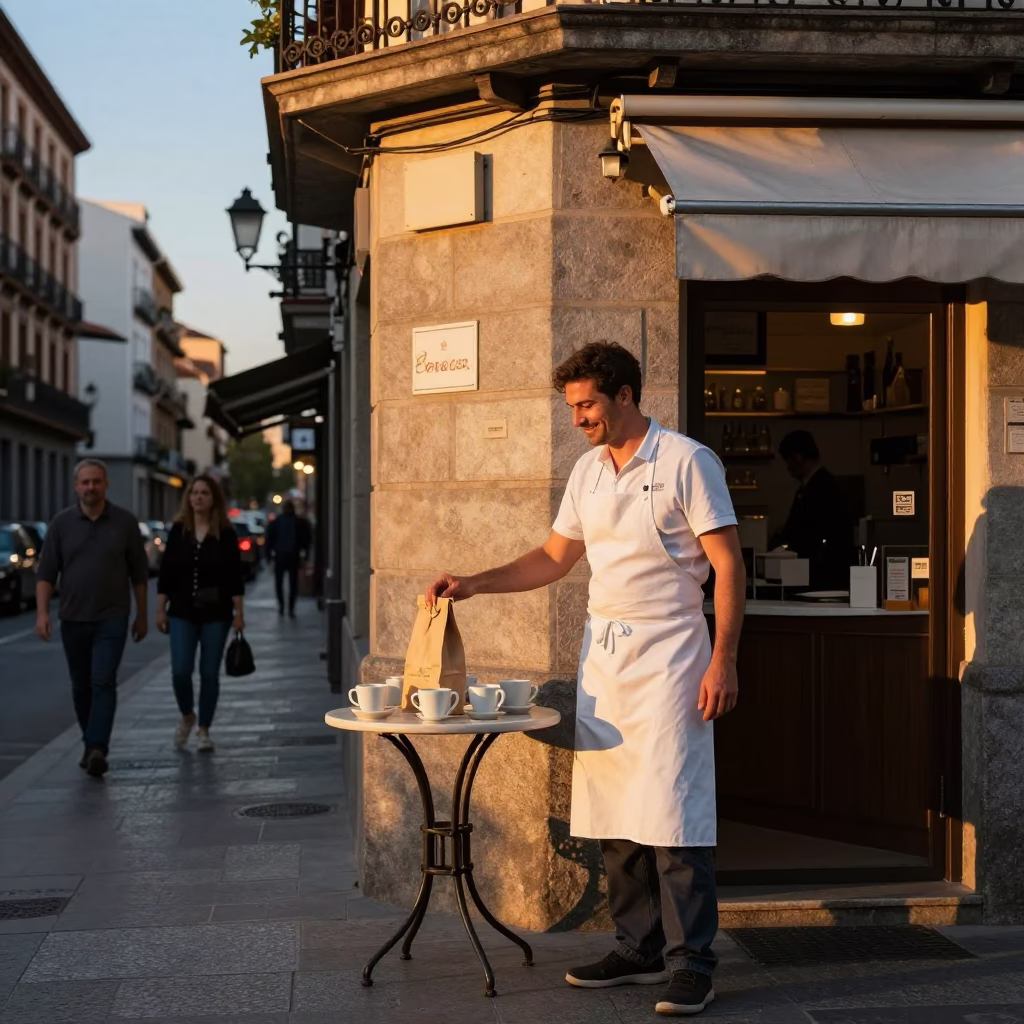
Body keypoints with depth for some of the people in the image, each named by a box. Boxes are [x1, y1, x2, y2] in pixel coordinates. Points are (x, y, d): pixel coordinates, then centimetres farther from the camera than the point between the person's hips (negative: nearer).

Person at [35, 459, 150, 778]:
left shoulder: (125, 522, -1)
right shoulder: (62, 523, 1)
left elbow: (139, 574, 5)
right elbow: (46, 573, 0)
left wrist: (142, 615, 7)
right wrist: (42, 612, -11)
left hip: (111, 619, -2)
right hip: (73, 619, 3)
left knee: (103, 682, -13)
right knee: (81, 686, 11)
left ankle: (97, 749, -19)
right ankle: (91, 745, 25)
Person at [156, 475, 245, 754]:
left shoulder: (226, 535, -2)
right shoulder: (178, 531, 2)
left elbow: (235, 576, -2)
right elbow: (166, 573, 5)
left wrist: (239, 613, -5)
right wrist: (161, 609, 2)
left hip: (215, 614, -1)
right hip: (182, 613, 1)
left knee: (209, 673, 3)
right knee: (180, 671, -7)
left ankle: (204, 730, 16)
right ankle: (187, 716, 21)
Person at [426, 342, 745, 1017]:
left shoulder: (685, 462, -7)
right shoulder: (588, 471, 13)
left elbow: (729, 564, -10)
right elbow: (554, 558, 19)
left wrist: (723, 659, -17)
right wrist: (474, 585, 8)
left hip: (666, 654, -7)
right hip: (602, 652, 7)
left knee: (672, 810, -9)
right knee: (613, 810, 8)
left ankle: (691, 963, -2)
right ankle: (640, 950, 17)